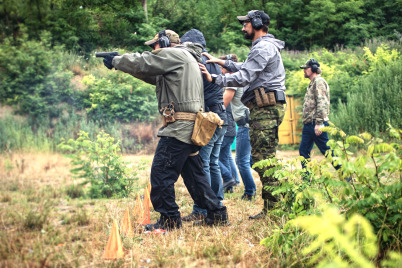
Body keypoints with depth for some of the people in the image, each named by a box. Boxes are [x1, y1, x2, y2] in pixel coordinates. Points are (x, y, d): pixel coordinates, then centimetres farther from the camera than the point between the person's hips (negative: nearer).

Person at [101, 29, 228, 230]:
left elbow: (141, 63, -9)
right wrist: (120, 62, 18)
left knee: (161, 173, -6)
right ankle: (216, 213, 17)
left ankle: (169, 219, -2)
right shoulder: (187, 59, 25)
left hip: (179, 127, -10)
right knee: (193, 174, 15)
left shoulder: (174, 55, -6)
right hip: (191, 129, 10)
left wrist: (115, 61, 7)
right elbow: (154, 76, 26)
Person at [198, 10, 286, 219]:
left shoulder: (263, 47, -10)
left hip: (266, 108, -11)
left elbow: (244, 77, -18)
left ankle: (273, 208, -10)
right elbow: (247, 69, 30)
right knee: (261, 159, 10)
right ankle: (272, 208, 13)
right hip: (263, 109, 11)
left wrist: (214, 79, -12)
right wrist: (221, 62, 24)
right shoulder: (265, 46, 23)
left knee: (264, 159, -11)